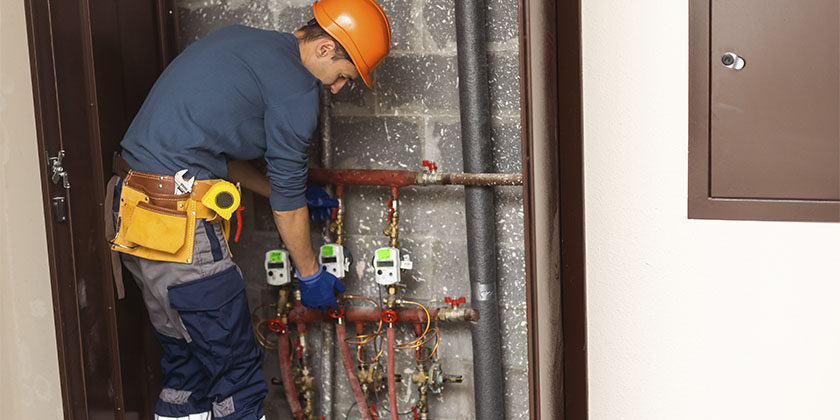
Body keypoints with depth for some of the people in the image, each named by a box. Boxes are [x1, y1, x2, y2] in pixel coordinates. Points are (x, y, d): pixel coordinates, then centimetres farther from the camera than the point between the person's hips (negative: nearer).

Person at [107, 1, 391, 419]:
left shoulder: (238, 41, 17)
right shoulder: (296, 86, -9)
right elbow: (288, 200, -4)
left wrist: (288, 193, 26)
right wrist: (311, 275, 10)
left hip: (131, 214, 10)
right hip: (178, 225, -9)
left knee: (185, 357, 18)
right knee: (235, 364, 1)